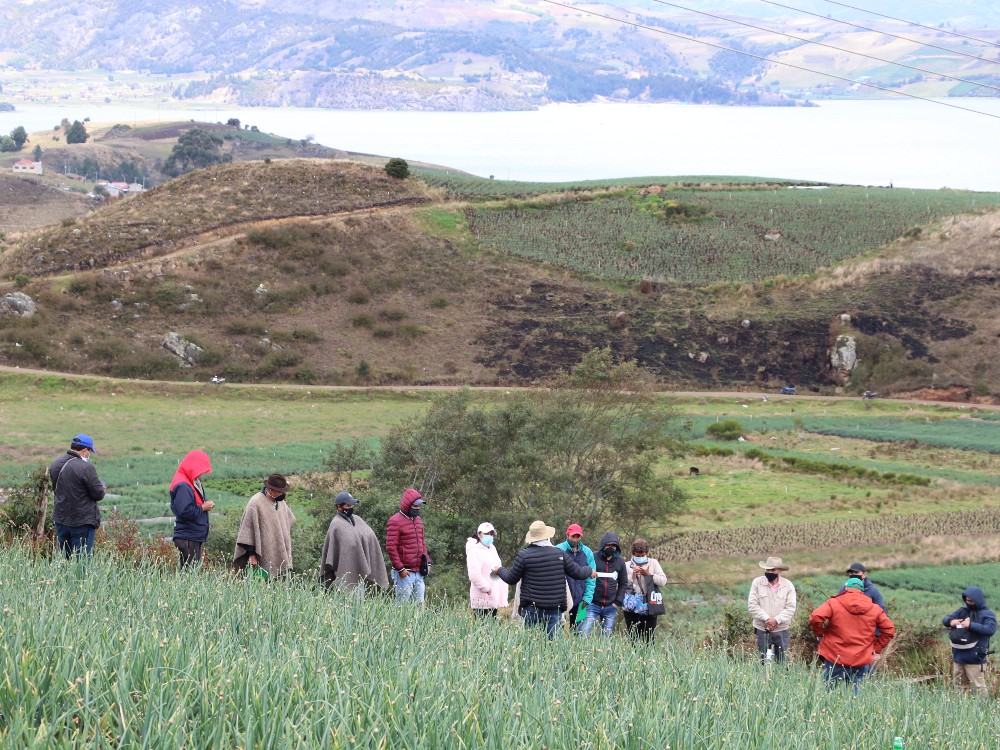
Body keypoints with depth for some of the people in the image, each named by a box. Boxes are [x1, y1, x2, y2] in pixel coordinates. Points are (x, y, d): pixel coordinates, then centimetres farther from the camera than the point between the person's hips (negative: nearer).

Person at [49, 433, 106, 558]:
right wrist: (102, 488, 9)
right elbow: (99, 494, -15)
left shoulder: (56, 464, 6)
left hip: (60, 519, 7)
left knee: (63, 557, 14)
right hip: (82, 522, -7)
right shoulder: (85, 468, -19)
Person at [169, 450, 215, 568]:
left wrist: (206, 505, 5)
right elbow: (184, 512, -25)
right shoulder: (182, 486, -16)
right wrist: (203, 507, -12)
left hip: (196, 538, 10)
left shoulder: (193, 484, 16)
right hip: (187, 539, -10)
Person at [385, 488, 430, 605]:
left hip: (419, 572, 8)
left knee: (419, 604, 7)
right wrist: (400, 568, -16)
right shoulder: (395, 522, -9)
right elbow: (391, 547, -13)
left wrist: (427, 562, 15)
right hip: (405, 573, -8)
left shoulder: (418, 520, 15)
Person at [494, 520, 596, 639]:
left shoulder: (523, 556, -6)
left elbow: (511, 579, 3)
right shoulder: (560, 554, 0)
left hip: (531, 608, -1)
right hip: (554, 610, 1)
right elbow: (577, 573, 9)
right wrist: (590, 571, 31)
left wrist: (500, 570, 25)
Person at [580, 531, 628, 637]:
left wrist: (618, 602, 5)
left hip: (610, 607, 3)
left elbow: (622, 584, 16)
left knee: (607, 636, 6)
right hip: (593, 605, -3)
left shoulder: (620, 562, 9)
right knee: (584, 633, -13)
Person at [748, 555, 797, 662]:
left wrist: (776, 620, -18)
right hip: (762, 629, 0)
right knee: (763, 660, 4)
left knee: (782, 660, 5)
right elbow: (752, 605, -6)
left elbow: (790, 608, -5)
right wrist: (766, 619, -16)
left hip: (781, 629, 0)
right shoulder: (757, 582, -2)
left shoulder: (788, 585, -1)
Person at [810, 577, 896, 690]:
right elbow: (889, 629, 7)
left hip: (834, 660, -2)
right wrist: (877, 649, 13)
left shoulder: (833, 604, -2)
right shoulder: (875, 609, 7)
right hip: (861, 663, 2)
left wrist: (819, 634, 2)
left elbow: (815, 618, -15)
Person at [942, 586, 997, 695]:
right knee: (961, 686, 14)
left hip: (974, 658, -7)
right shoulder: (962, 611, 13)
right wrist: (950, 621, -13)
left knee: (978, 686, -10)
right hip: (958, 657, 7)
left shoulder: (987, 614, -5)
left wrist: (971, 625, -28)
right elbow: (945, 619, 12)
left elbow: (990, 629, -21)